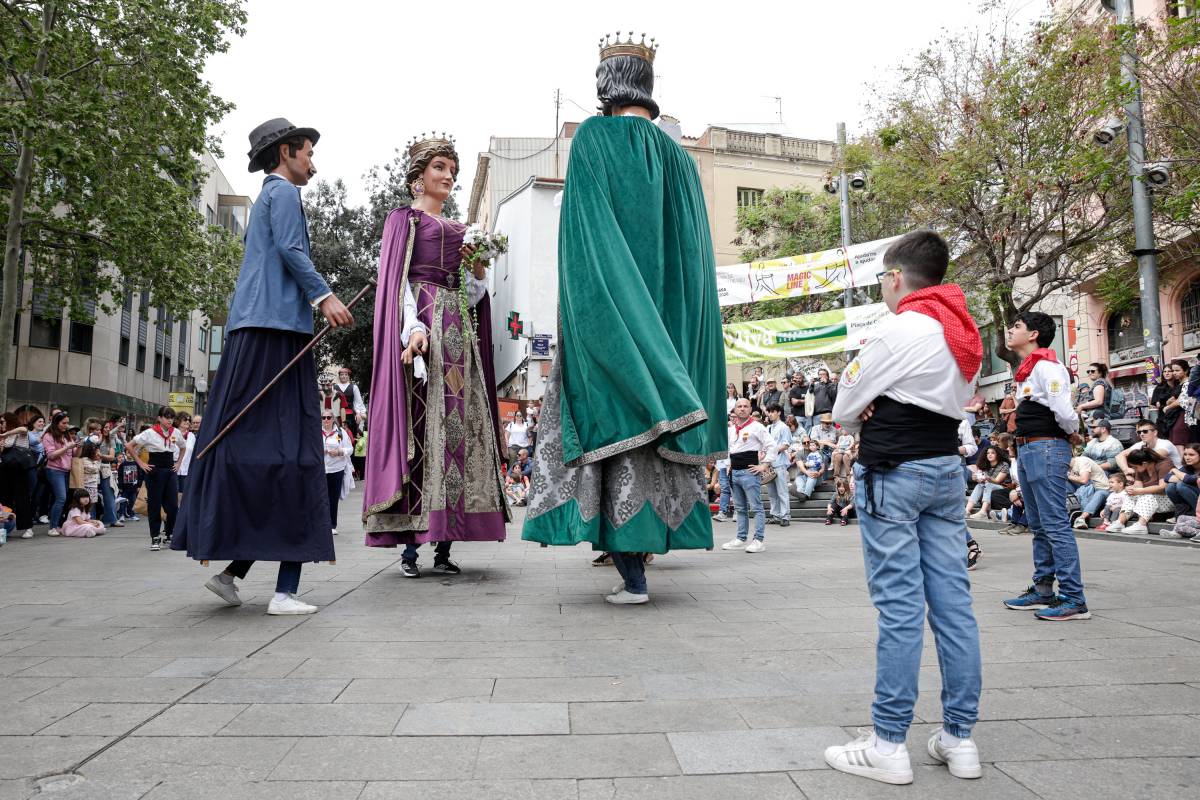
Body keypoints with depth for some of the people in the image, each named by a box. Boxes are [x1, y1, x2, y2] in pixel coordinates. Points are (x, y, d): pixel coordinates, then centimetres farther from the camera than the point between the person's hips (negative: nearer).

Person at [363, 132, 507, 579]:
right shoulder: (404, 218, 9)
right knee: (420, 423, -11)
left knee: (458, 425, -2)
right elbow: (396, 279, -4)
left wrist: (479, 271, 0)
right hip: (423, 321, -6)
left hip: (459, 331, 6)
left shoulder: (458, 231, 24)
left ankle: (443, 543, 0)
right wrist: (413, 328, -19)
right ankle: (410, 545, -7)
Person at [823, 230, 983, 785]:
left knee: (899, 606, -5)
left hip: (892, 474, -8)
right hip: (947, 468, 8)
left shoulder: (900, 330, -12)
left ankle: (888, 745, 2)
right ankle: (959, 737, 16)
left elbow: (844, 410, -7)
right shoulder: (964, 334, 13)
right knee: (953, 601, 8)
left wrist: (862, 425, 13)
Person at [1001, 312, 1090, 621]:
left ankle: (1074, 599, -4)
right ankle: (1043, 591, 24)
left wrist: (1072, 434, -3)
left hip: (1047, 448, -10)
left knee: (1056, 526, -8)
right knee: (1039, 526, 15)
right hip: (1026, 449, 10)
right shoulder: (1026, 369, 17)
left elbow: (1064, 411, -21)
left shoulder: (1046, 366, -14)